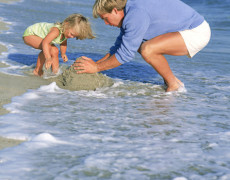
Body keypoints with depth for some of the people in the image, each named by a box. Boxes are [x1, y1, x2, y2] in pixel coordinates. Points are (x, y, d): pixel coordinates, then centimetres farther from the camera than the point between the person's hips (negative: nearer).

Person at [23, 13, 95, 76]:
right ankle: (37, 70, -16)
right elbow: (45, 42, -52)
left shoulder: (67, 32, -10)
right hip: (30, 34, -9)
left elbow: (63, 42, 13)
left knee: (55, 51, 5)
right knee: (47, 48, -29)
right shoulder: (57, 31, -40)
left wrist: (63, 54, 2)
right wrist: (48, 58, -61)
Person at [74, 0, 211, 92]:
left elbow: (126, 54, -20)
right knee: (139, 44, 14)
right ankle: (171, 80, 14)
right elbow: (119, 46, 19)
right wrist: (96, 63, 14)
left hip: (197, 32, -10)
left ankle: (174, 85, -6)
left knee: (147, 50, -27)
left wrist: (97, 68, -12)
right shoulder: (129, 12, 8)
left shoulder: (137, 14, -24)